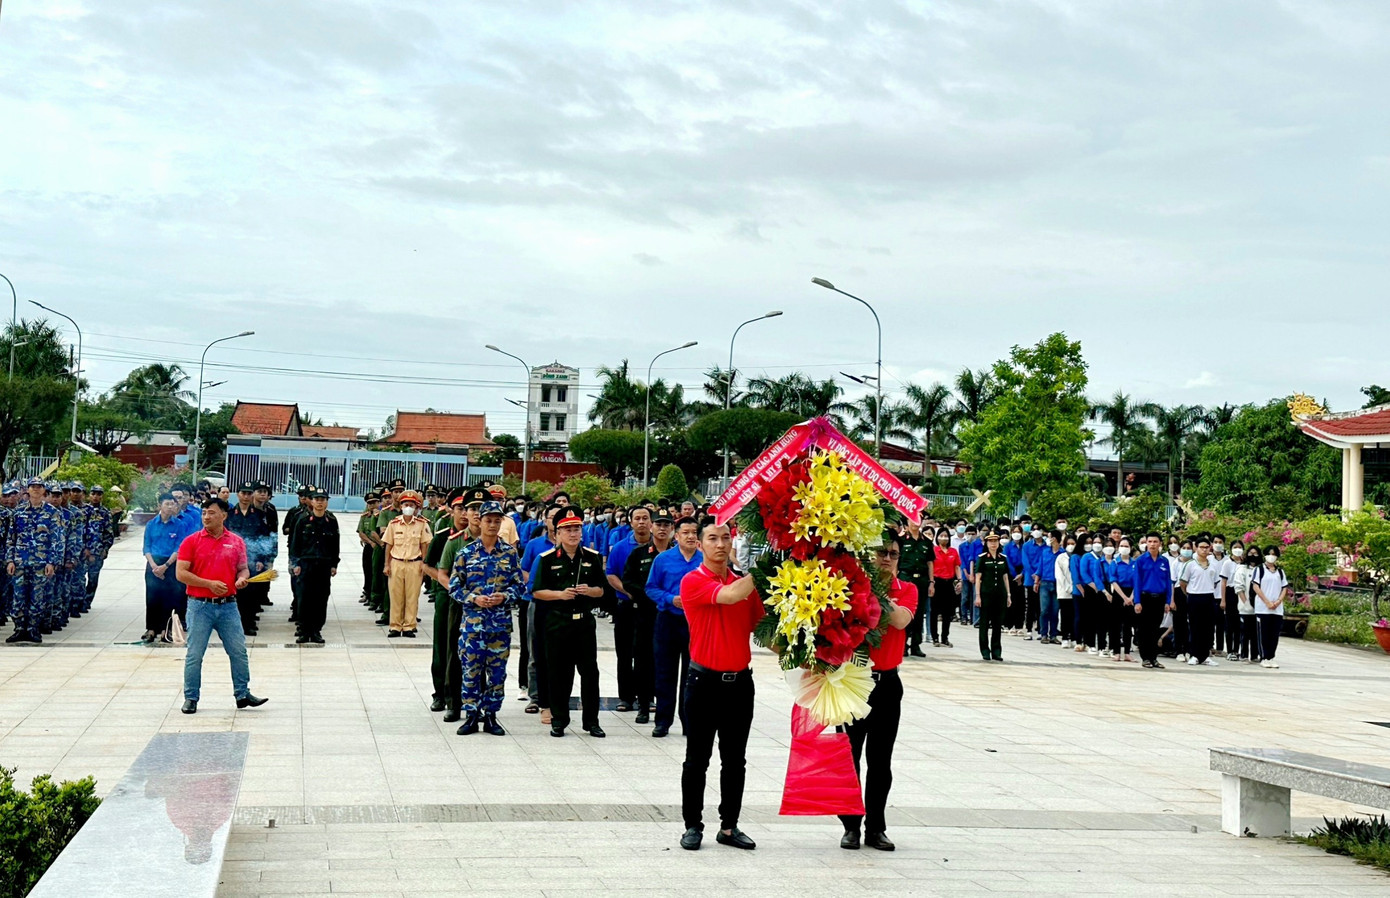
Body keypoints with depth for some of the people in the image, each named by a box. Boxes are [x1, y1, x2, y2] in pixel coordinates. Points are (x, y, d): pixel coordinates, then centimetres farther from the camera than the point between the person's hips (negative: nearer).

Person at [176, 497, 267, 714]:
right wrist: (209, 584, -15)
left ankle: (242, 694, 15)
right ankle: (190, 698, 13)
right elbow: (181, 574, -7)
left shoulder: (236, 542, 6)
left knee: (239, 651, 4)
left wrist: (242, 578, -8)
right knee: (194, 654, 2)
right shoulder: (191, 541, -2)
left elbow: (243, 568, 16)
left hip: (228, 605, 3)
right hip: (200, 606, -2)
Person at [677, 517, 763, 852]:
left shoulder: (746, 582, 9)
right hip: (705, 681, -4)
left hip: (740, 682, 5)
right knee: (697, 759, 3)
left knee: (735, 761, 10)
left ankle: (729, 827, 18)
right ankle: (693, 825, 13)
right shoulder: (693, 581, -7)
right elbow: (727, 595, -24)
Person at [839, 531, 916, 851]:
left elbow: (901, 620, -16)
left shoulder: (907, 591, 4)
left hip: (888, 683, 2)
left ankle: (876, 827, 17)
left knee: (881, 760, 8)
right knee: (849, 756, 3)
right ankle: (851, 826, 13)